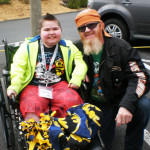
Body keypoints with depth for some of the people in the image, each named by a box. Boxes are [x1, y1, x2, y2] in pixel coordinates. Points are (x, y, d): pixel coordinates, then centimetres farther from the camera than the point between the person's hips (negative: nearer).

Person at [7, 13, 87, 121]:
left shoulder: (68, 47, 13)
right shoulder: (28, 46, 9)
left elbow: (80, 62, 8)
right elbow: (18, 67, 4)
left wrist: (76, 78, -10)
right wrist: (14, 86, -11)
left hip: (60, 85, 1)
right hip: (33, 87, -1)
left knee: (73, 102, -28)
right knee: (30, 109, -31)